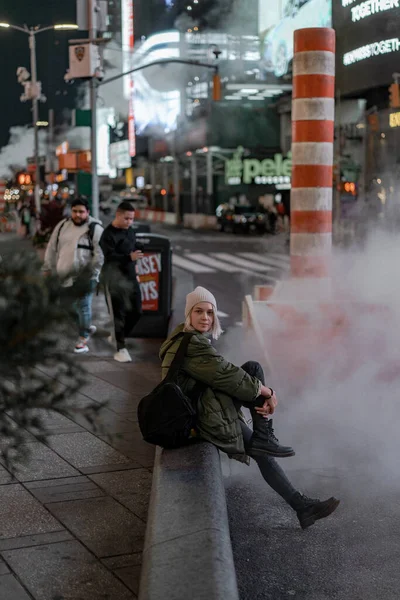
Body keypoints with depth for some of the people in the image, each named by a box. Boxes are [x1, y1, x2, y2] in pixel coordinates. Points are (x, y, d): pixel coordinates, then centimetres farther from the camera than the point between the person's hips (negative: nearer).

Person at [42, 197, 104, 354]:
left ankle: (83, 339, 10)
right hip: (65, 276, 6)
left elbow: (99, 254, -12)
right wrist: (47, 269, 13)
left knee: (83, 306, -2)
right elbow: (52, 249, 14)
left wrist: (93, 275, -16)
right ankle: (87, 327, 33)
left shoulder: (95, 228, -8)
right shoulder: (62, 226, 9)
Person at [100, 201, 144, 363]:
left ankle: (117, 336, 31)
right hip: (114, 279, -7)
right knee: (119, 314, -5)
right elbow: (110, 257, -26)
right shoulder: (108, 234, -15)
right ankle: (120, 349, 2)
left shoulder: (130, 231, 10)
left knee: (136, 311, 9)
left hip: (130, 277, 7)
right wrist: (130, 257, -40)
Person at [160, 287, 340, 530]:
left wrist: (261, 399, -5)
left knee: (262, 452, 11)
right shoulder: (193, 346, -19)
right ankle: (265, 439, -6)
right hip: (209, 418, -10)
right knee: (254, 369, -12)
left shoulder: (196, 339, 12)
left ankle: (302, 506, 17)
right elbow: (229, 377, -20)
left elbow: (223, 378, 9)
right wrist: (269, 393, -7)